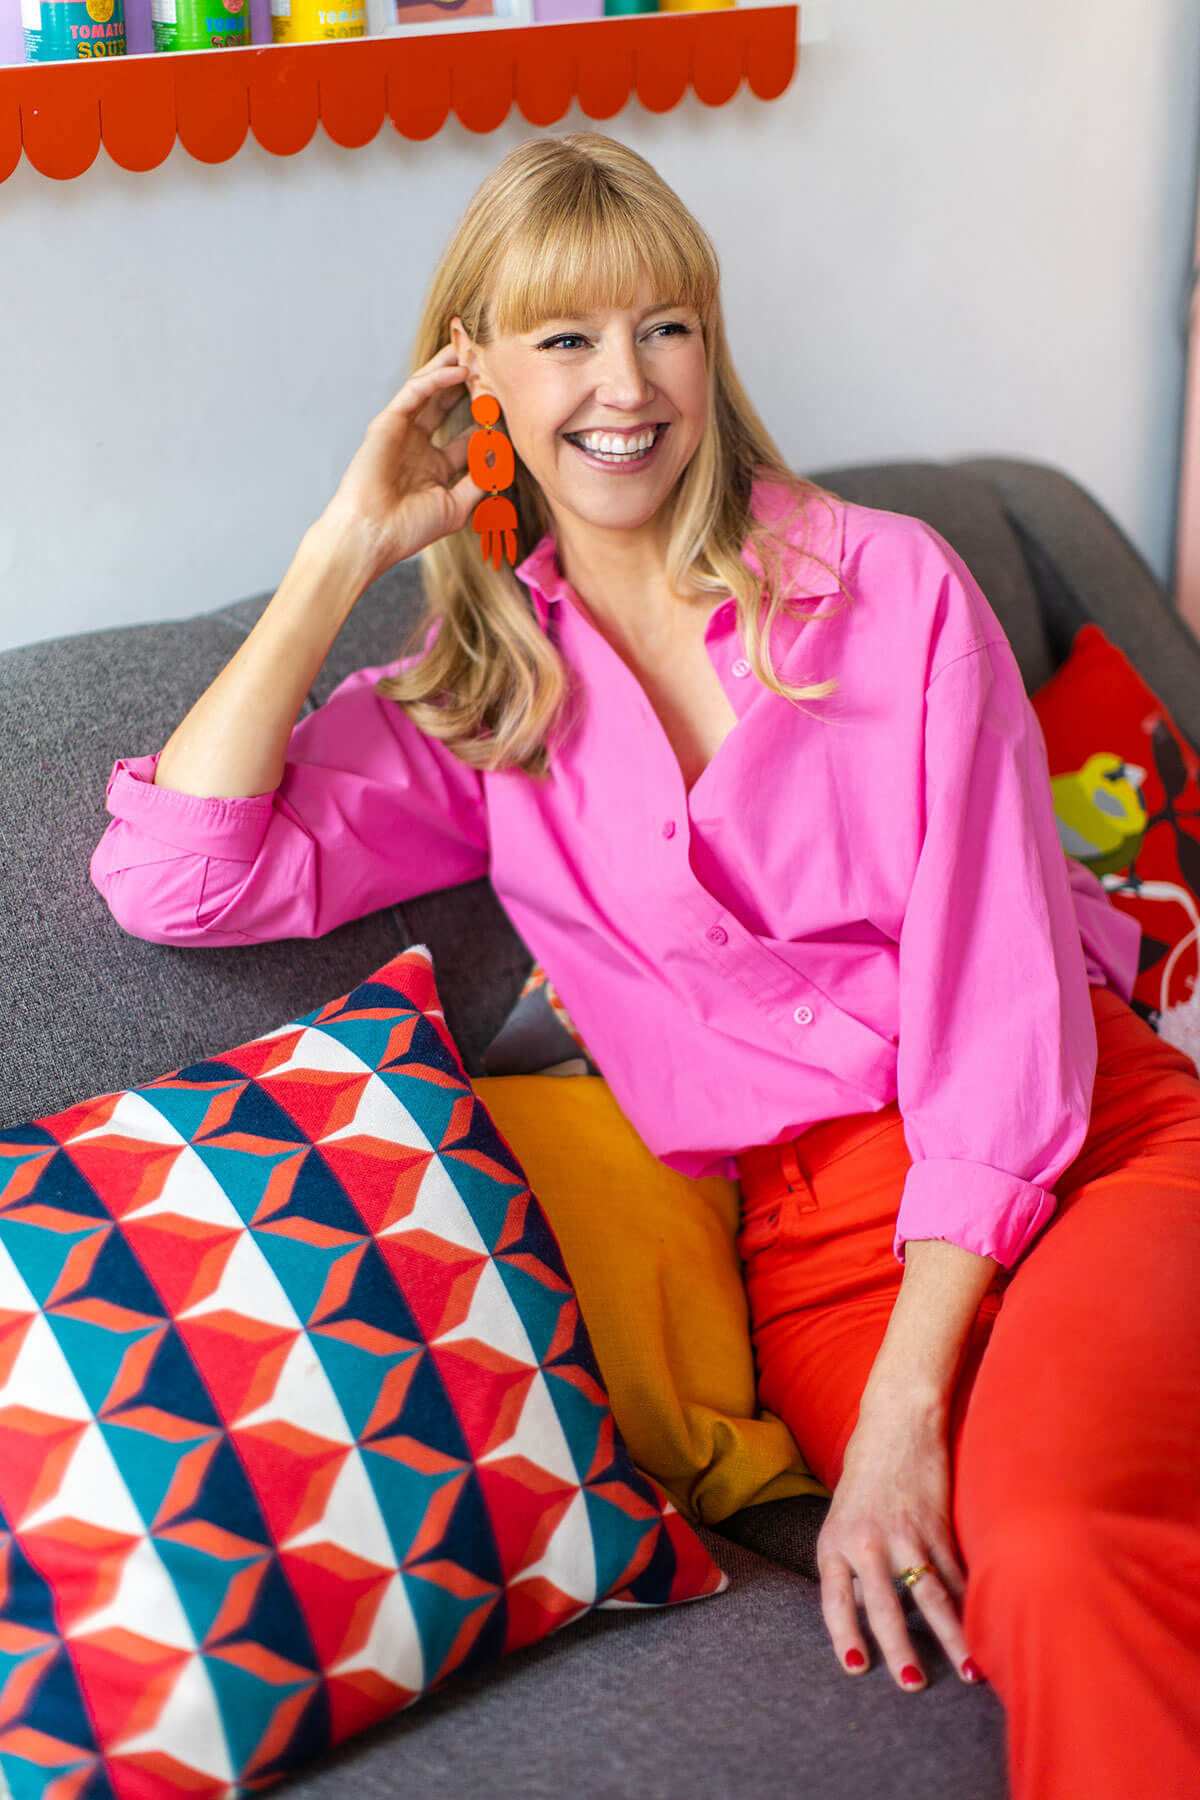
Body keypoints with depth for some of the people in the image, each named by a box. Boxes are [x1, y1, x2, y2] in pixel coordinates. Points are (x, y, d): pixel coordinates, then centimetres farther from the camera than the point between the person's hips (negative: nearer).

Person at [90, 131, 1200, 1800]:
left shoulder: (891, 583, 5)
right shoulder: (471, 703, 11)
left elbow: (994, 986, -4)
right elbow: (173, 879, -5)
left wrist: (904, 1411, -14)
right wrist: (344, 551, 1)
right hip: (825, 1236, 1)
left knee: (1048, 1528, -34)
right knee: (1046, 1597, -31)